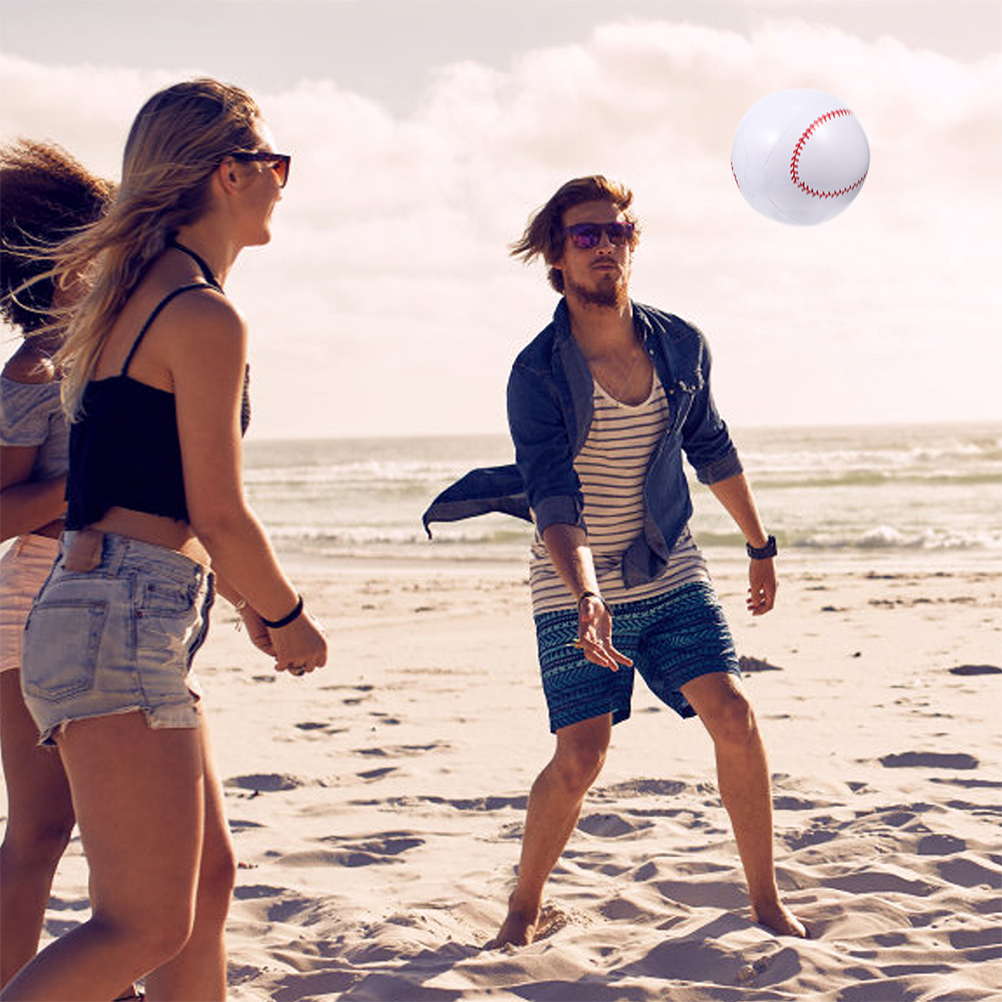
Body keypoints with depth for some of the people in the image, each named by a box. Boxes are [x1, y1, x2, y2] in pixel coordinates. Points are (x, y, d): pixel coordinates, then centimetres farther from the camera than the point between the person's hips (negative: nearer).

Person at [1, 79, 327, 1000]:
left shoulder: (139, 297, 19)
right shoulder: (205, 317, -12)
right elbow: (219, 513, -13)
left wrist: (247, 598, 26)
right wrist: (287, 615, 3)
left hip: (104, 610, 10)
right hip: (126, 621, -10)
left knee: (208, 877, 16)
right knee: (148, 925, -8)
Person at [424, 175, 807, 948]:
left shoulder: (681, 347, -2)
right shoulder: (538, 374, -15)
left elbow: (713, 451, 14)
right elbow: (553, 501, -24)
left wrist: (760, 547, 21)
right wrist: (587, 601, -39)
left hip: (671, 573, 3)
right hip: (577, 591, -3)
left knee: (734, 719, -10)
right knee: (580, 760, -9)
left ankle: (766, 900, 6)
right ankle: (524, 907, 15)